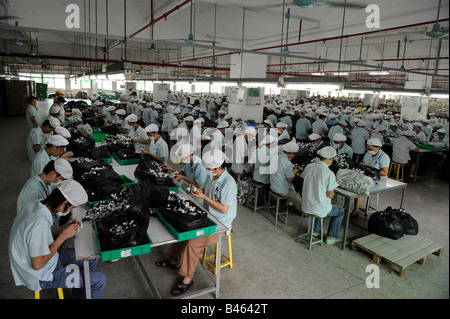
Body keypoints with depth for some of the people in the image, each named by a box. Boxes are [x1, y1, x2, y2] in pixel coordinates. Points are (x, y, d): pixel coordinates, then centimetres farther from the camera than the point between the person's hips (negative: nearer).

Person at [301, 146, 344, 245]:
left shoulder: (308, 167, -5)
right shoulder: (329, 174, -23)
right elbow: (330, 195, -15)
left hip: (306, 205, 6)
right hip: (319, 208, -6)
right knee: (340, 211, 22)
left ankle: (316, 230, 43)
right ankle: (331, 237, 29)